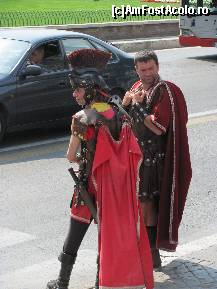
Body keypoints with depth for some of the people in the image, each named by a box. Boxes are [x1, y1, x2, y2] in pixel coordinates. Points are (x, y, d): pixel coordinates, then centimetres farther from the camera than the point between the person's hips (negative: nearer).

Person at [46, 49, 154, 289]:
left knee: (74, 237, 9)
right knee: (109, 235, 13)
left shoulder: (82, 118, -14)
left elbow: (71, 156, -8)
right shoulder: (120, 115, 1)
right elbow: (133, 154, 4)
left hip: (91, 183, -4)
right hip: (118, 185, 4)